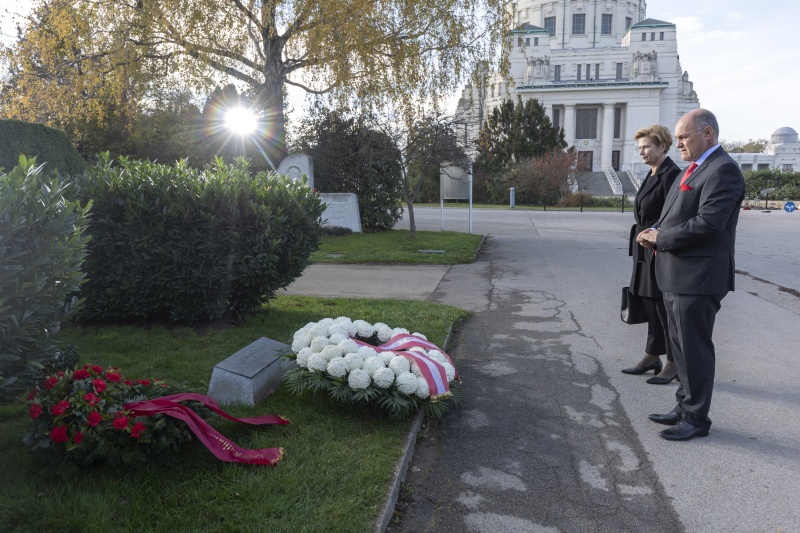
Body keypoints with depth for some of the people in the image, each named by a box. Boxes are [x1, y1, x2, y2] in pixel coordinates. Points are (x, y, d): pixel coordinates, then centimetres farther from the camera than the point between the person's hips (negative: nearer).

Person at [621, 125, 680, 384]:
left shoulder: (671, 174, -14)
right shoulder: (652, 174, 13)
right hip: (646, 251, 9)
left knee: (665, 307, 1)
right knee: (651, 306, 15)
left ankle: (673, 364, 14)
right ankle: (652, 356, 26)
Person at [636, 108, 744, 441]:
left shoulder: (722, 170, -15)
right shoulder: (695, 169, 16)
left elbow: (707, 223, -24)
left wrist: (661, 238, -14)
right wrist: (656, 232, 1)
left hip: (697, 277, -10)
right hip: (677, 276, 10)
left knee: (694, 350, 1)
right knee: (680, 348, 17)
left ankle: (696, 419, 14)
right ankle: (685, 408, 30)